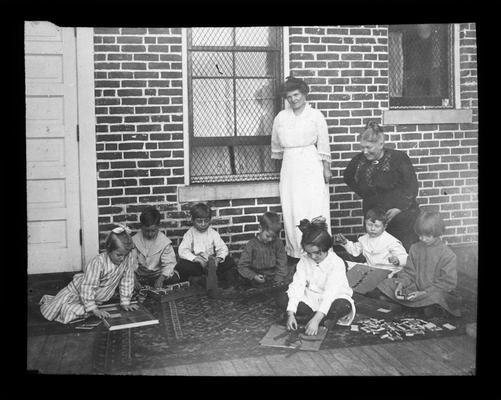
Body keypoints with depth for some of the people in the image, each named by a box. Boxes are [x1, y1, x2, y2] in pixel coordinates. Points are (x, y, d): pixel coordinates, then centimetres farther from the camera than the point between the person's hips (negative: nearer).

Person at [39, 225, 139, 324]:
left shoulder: (130, 257, -22)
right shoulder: (98, 262, -32)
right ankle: (47, 300, 27)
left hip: (97, 299, 4)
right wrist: (94, 309, -32)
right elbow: (88, 286, -29)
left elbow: (127, 280, -10)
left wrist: (125, 303, -9)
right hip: (78, 291, -4)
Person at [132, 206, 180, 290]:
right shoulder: (134, 240, -5)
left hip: (158, 274, -1)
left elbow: (169, 263, -13)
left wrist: (161, 279, -30)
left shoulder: (164, 241, -8)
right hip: (140, 275, 1)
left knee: (174, 279, -23)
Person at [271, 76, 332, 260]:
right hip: (290, 167, 3)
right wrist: (279, 168, 21)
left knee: (315, 208, -5)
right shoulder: (280, 117, 10)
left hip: (311, 166, -3)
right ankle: (294, 251, 11)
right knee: (291, 210, 3)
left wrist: (326, 168, -2)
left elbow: (324, 146, 2)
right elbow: (276, 148, 19)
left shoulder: (316, 115, 2)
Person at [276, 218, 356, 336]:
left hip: (333, 299, -4)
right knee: (281, 299, -19)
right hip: (311, 298, 4)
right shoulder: (304, 261, -7)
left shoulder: (336, 263, -22)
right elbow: (297, 286, -15)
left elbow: (330, 293, -32)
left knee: (343, 306, -39)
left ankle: (306, 317, -18)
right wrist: (290, 314, -29)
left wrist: (316, 320, -42)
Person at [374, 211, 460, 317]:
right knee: (386, 284, -9)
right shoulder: (415, 248, 5)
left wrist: (425, 292, -21)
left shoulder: (448, 255, -11)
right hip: (416, 288, 6)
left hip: (437, 292, -5)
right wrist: (402, 283, -13)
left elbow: (448, 282, -13)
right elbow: (409, 272, 9)